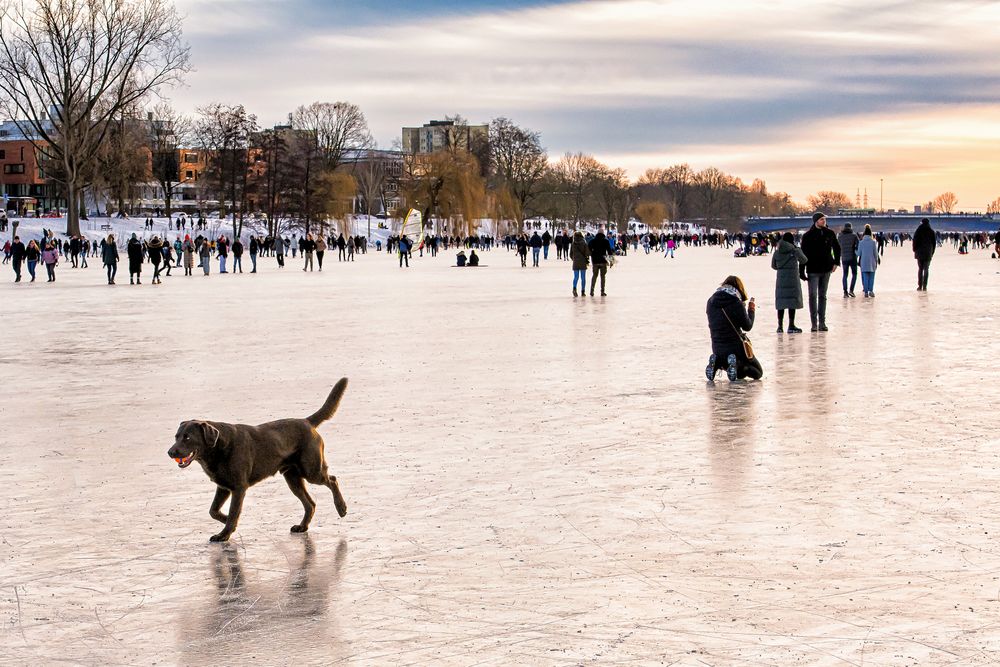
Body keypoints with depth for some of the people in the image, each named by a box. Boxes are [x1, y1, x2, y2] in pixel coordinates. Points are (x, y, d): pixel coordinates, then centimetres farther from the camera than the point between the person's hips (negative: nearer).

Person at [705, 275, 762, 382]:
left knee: (740, 374, 28)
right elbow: (747, 327, -7)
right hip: (736, 347, -6)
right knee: (758, 373, 13)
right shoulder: (736, 303, -15)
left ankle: (717, 362, -1)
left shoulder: (711, 302, 1)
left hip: (717, 348, 6)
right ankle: (736, 365, -16)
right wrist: (751, 311, 11)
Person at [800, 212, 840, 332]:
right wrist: (802, 271, -9)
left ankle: (822, 322, 12)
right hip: (813, 270, -3)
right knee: (813, 296, -3)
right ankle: (814, 323, 1)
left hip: (826, 269, 3)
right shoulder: (807, 236, -7)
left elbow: (836, 248, 18)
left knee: (822, 296, 9)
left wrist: (836, 262, 8)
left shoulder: (830, 233, 3)